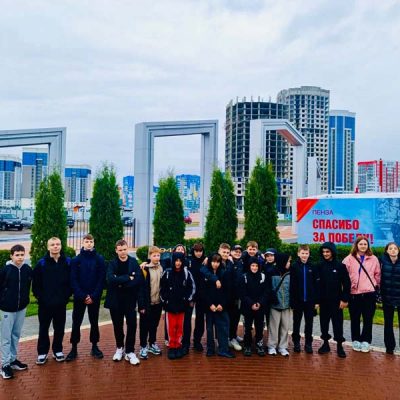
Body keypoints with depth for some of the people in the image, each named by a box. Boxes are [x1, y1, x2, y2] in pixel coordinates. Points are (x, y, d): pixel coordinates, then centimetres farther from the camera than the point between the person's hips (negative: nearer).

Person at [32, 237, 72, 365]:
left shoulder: (68, 262, -2)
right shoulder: (42, 263, -5)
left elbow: (71, 281, 2)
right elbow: (35, 282, -3)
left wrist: (67, 296, -4)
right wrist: (39, 297, -7)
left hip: (61, 303, 1)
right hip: (45, 303, -1)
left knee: (59, 328, 12)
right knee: (43, 328, 10)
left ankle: (57, 350, 27)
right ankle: (42, 352, 23)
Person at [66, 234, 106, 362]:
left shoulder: (99, 259, -2)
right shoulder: (76, 260, -1)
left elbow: (102, 279, -5)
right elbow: (73, 280, -5)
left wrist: (93, 296, -13)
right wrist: (82, 296, -13)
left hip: (94, 297, 0)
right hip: (79, 297, 0)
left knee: (94, 322, 10)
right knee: (76, 323, 6)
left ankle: (95, 346, 22)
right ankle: (74, 348, 17)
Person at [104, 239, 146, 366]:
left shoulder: (134, 263, -4)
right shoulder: (112, 264, -1)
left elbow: (139, 282, -9)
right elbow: (110, 279, -19)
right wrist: (128, 278, -21)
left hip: (130, 300, -1)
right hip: (115, 300, 1)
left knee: (132, 325, -2)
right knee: (118, 326, 14)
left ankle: (129, 351, 13)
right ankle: (119, 348, 33)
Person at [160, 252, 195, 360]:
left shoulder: (187, 273, -3)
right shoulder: (167, 273, -3)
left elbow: (192, 287, 4)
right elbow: (162, 288, 3)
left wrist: (187, 299, -1)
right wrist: (165, 301, -1)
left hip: (182, 305, 0)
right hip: (170, 305, 0)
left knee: (180, 326, 7)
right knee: (171, 327, 5)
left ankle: (178, 347, 20)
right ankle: (172, 347, 16)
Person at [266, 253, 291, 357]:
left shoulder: (289, 273, -1)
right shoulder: (271, 272, -9)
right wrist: (271, 296, -13)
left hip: (286, 304, 3)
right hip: (275, 304, -3)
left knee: (285, 327, 10)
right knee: (274, 326, 7)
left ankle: (283, 347, 22)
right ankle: (272, 346, 20)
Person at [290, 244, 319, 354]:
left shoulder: (313, 267, 1)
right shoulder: (294, 267, -5)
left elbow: (316, 285, 2)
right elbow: (291, 285, -6)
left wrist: (316, 301, -1)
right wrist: (291, 301, -10)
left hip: (310, 300, 1)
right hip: (297, 300, -1)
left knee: (309, 323, 9)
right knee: (296, 323, 10)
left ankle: (308, 343, 21)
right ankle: (296, 343, 22)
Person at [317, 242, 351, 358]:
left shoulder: (340, 266, -6)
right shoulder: (320, 266, 1)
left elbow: (346, 283, -5)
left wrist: (345, 299, -9)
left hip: (336, 300, -3)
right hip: (323, 300, 3)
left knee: (337, 323, 4)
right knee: (324, 322, 10)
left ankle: (339, 345, 15)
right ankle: (325, 343, 23)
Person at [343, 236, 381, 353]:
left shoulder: (373, 259, 3)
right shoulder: (349, 259, -3)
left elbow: (377, 274, 11)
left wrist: (375, 286, 10)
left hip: (369, 293, 1)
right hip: (354, 293, -1)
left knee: (368, 319, 7)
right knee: (355, 319, 9)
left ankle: (365, 341, 21)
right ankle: (356, 340, 23)